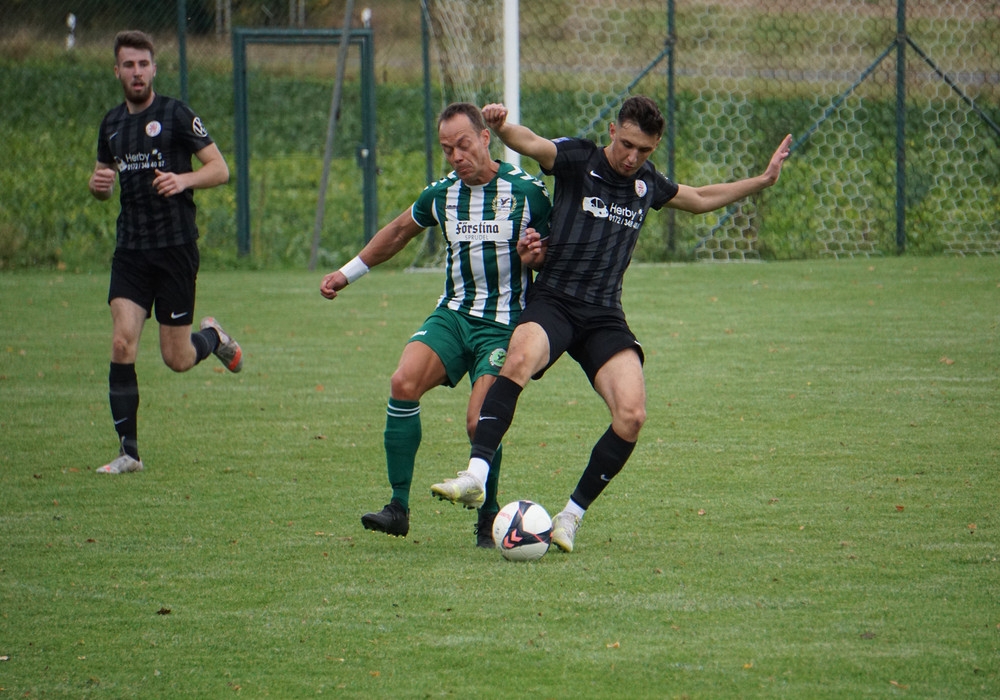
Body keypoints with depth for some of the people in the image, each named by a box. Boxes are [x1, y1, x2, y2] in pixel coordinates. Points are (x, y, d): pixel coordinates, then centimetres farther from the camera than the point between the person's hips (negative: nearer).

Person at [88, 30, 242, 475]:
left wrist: (184, 179, -24)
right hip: (131, 250, 4)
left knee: (177, 359, 0)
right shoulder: (112, 124, 11)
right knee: (122, 345, -11)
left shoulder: (176, 116, -5)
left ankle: (213, 337, 36)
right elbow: (104, 182, 24)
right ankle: (128, 452, -6)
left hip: (175, 247, -4)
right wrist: (98, 185, -1)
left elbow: (220, 170, -5)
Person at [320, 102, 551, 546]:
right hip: (453, 314, 4)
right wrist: (347, 273, 29)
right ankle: (399, 507, -15)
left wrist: (536, 255, -19)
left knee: (480, 422, -19)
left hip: (505, 322, -4)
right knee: (404, 383, -22)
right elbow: (399, 232, 25)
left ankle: (488, 518, 5)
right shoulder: (441, 195, 5)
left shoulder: (527, 191, -7)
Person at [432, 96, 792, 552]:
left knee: (631, 415, -18)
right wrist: (501, 127, -42)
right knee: (519, 359, -37)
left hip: (605, 318, 4)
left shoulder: (647, 183, 15)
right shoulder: (579, 161, 0)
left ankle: (572, 515, -2)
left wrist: (763, 181, 34)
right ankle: (475, 476, -42)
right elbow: (532, 144, -20)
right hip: (553, 304, -4)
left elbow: (701, 199, 35)